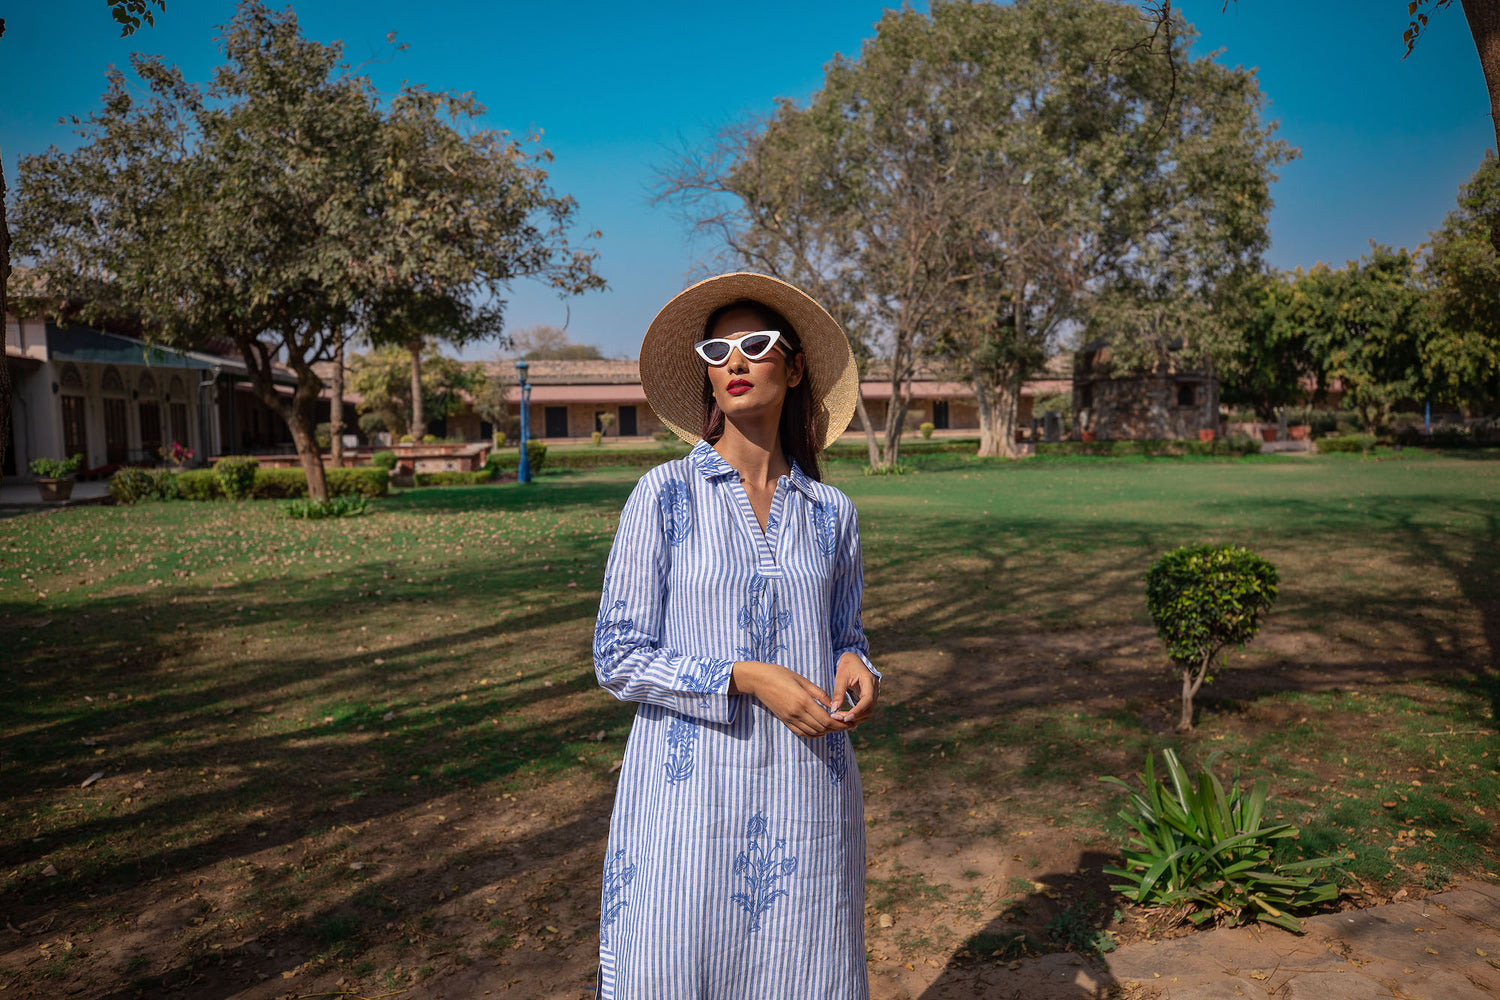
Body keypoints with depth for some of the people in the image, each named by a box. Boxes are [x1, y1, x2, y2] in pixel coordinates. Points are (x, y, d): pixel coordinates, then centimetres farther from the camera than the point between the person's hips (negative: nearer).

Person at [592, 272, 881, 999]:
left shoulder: (830, 511, 5)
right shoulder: (665, 495, -4)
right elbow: (618, 659, -5)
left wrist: (855, 669, -7)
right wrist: (745, 678, -17)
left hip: (807, 792, 3)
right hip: (691, 787, -3)